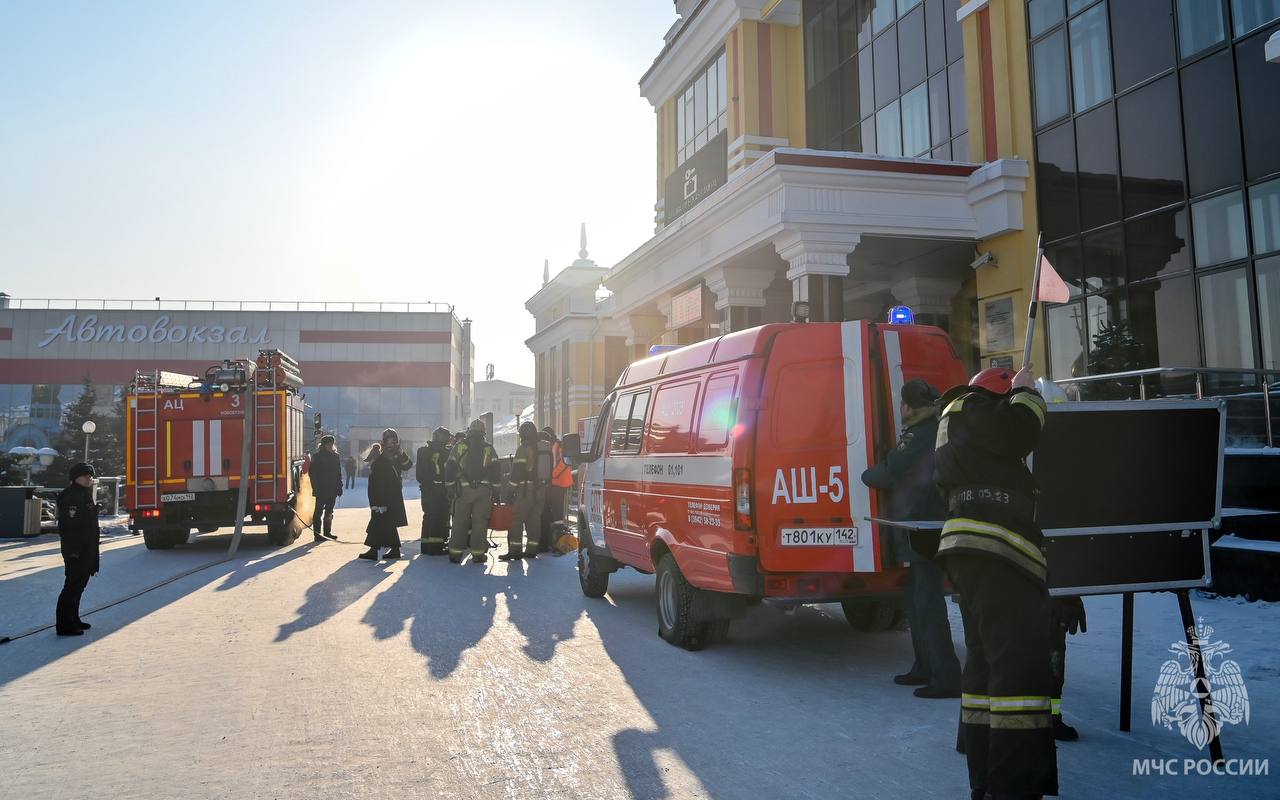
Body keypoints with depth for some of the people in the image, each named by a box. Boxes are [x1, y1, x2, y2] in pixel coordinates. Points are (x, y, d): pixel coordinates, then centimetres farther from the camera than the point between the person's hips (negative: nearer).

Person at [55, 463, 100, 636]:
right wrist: (73, 551, -25)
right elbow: (68, 526, -23)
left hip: (86, 550, 10)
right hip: (75, 550, -10)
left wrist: (92, 553, 22)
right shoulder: (72, 497, -16)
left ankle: (73, 620, 27)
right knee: (73, 585, -7)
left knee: (79, 584, 17)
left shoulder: (85, 494, 16)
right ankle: (65, 625, -2)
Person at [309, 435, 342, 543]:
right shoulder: (317, 457, -5)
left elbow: (338, 473, 14)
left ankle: (327, 533, 19)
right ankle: (317, 534, 0)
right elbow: (312, 473, -8)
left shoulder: (335, 456, 10)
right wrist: (316, 488, -13)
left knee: (329, 511, 12)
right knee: (319, 511, -1)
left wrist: (339, 487, 9)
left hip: (332, 489, 6)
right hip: (321, 489, -6)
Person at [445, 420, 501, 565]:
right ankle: (478, 553, 3)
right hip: (484, 490, 0)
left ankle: (455, 553, 6)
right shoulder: (488, 448, 6)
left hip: (463, 489, 0)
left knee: (460, 521, 6)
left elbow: (449, 468, 5)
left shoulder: (459, 446, 6)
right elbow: (496, 470, 3)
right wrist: (495, 488, 9)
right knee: (480, 521, 3)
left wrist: (450, 486, 12)